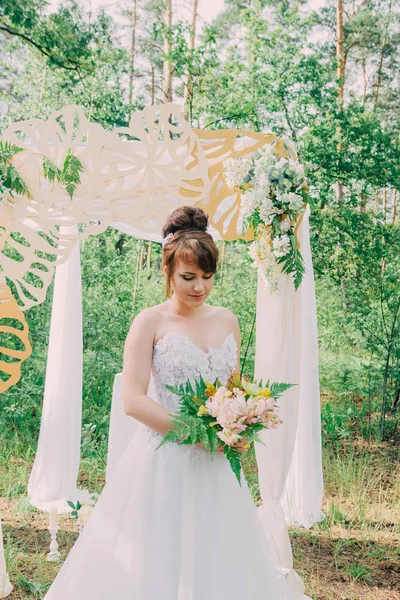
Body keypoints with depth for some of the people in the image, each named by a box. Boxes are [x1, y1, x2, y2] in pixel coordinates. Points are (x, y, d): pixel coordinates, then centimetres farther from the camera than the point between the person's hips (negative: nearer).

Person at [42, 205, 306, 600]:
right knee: (157, 561, 6)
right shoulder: (150, 322, -7)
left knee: (217, 557, 13)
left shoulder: (227, 320, 7)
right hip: (164, 460, -4)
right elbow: (133, 401, -13)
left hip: (216, 463, 5)